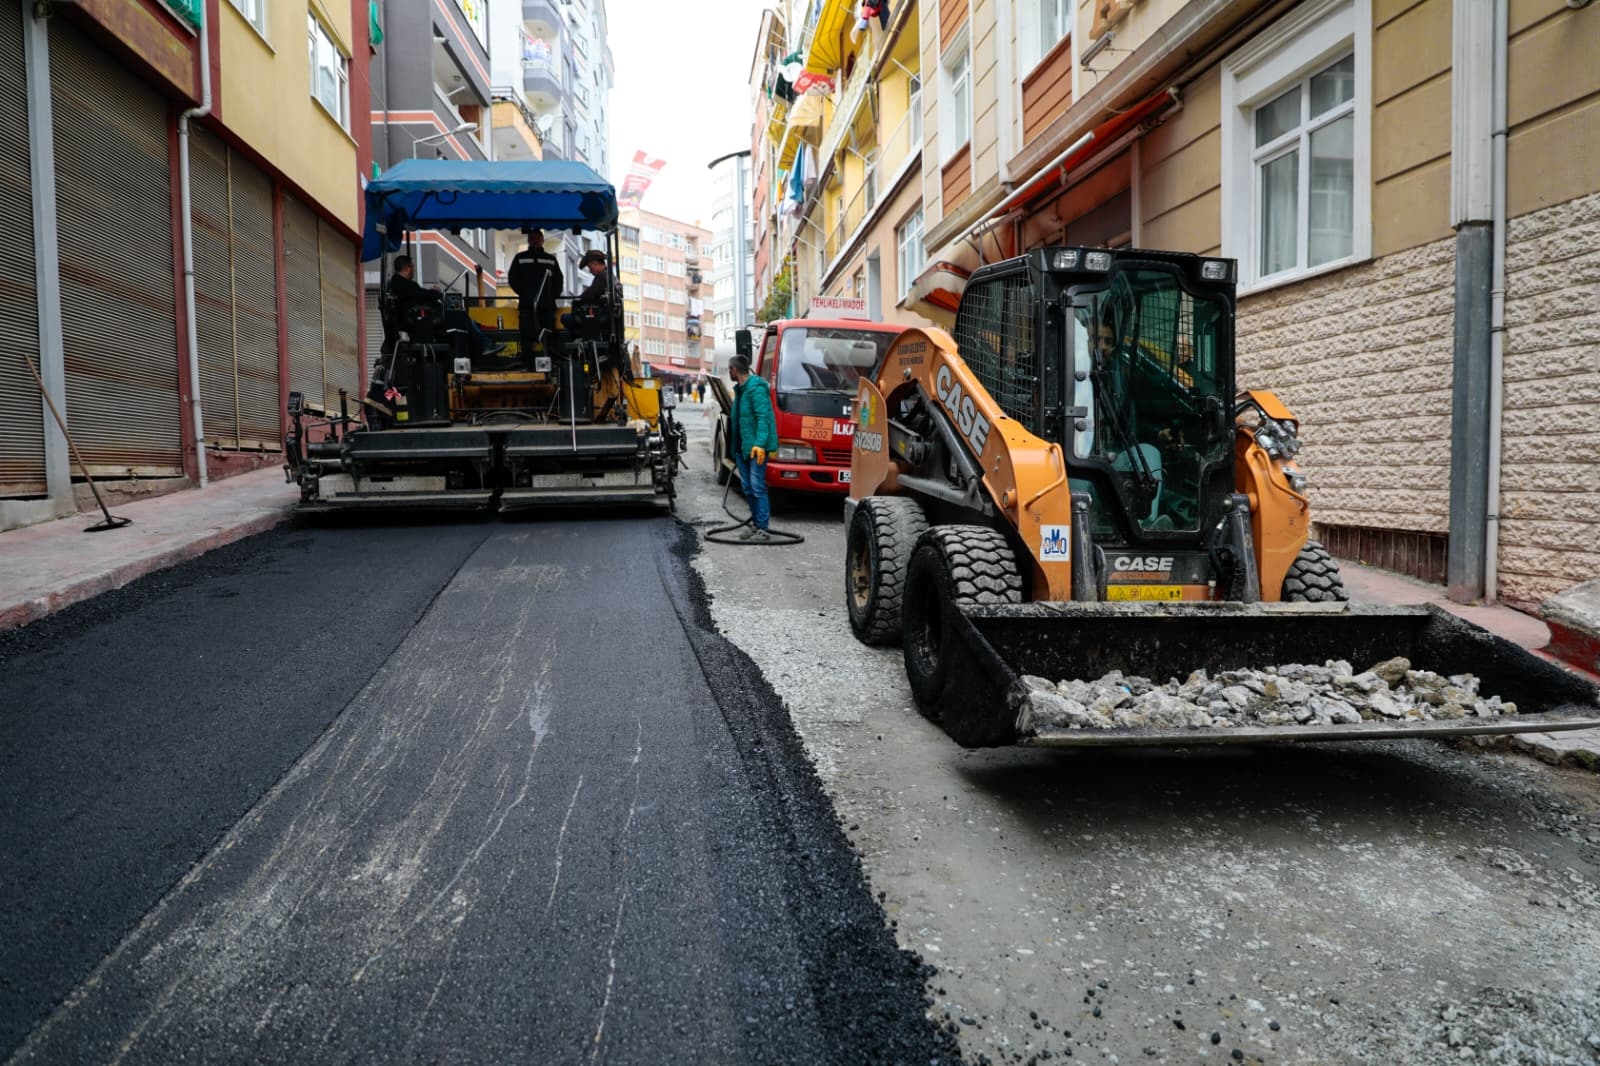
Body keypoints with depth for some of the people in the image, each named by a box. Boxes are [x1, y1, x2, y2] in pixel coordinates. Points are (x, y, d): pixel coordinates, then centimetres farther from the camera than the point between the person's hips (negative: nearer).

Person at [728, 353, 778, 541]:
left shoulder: (757, 388, -14)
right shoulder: (740, 389, 16)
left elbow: (763, 417, -22)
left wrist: (759, 443, -31)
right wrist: (734, 444, 23)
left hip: (756, 446, -10)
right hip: (742, 446, 10)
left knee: (757, 487, -10)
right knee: (748, 487, 12)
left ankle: (763, 529, -7)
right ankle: (756, 525, 20)